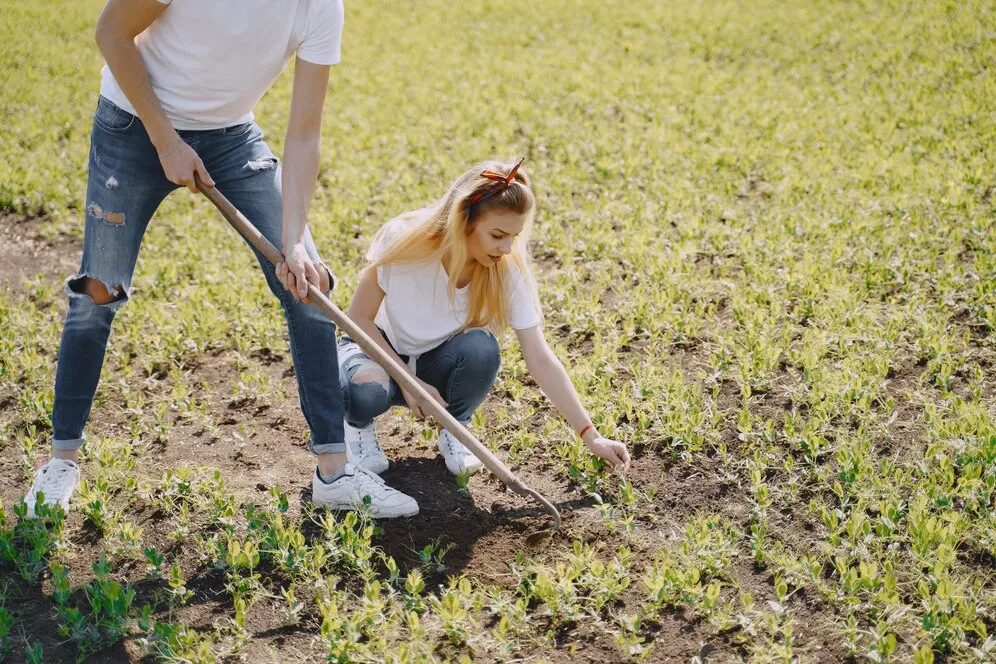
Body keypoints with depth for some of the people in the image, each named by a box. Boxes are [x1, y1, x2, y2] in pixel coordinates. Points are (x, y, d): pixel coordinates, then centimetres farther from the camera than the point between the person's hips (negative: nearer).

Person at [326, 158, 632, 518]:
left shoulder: (507, 271, -21)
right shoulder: (404, 241, -27)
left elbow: (540, 358, -21)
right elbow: (360, 318, -15)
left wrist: (590, 436, -25)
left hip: (437, 363, 2)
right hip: (380, 350, -2)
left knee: (481, 349, -34)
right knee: (366, 392, -39)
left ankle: (453, 431, -3)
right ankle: (359, 425, 0)